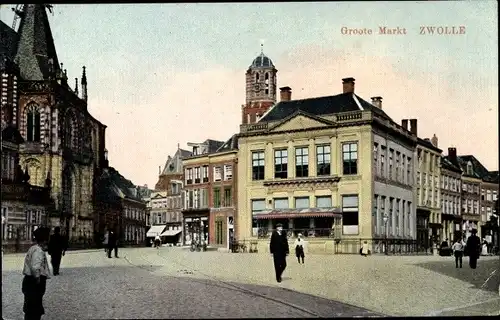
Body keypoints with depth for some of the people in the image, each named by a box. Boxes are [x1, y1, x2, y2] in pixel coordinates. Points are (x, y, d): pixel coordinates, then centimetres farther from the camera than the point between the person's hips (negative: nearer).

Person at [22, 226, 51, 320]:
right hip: (34, 284, -10)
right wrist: (38, 280, -20)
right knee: (34, 312, -3)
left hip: (29, 282, 10)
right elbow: (35, 268, -30)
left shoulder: (34, 248, 13)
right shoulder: (38, 251, -19)